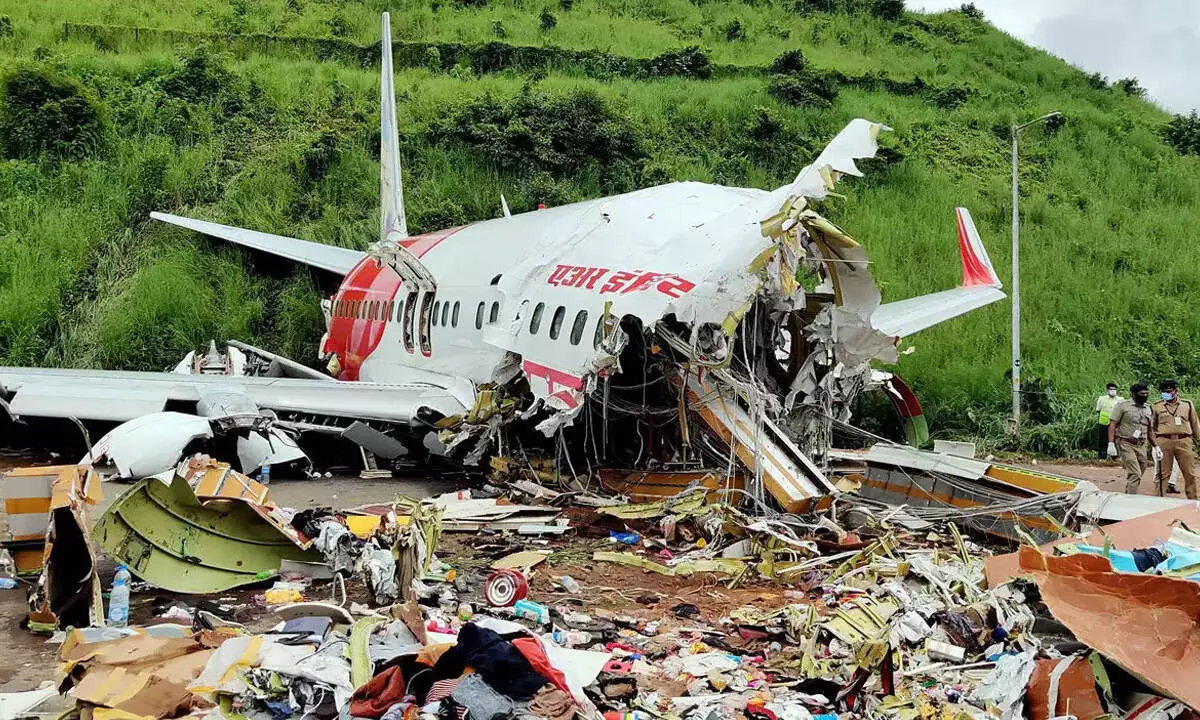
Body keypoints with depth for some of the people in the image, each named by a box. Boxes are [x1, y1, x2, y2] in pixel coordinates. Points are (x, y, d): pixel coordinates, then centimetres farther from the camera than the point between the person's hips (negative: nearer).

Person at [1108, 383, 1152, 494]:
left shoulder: (1147, 409, 16)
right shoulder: (1123, 406, -3)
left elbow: (1149, 430, 23)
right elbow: (1112, 425, -6)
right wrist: (1111, 444, -15)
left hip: (1141, 446, 7)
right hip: (1126, 444, -6)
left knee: (1138, 475, 6)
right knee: (1135, 474, -16)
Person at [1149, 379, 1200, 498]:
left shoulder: (1187, 405, 10)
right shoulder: (1156, 407, 7)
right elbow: (1151, 428, 7)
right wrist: (1155, 446, -3)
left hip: (1184, 441, 1)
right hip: (1164, 441, -1)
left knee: (1189, 473, 3)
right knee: (1163, 473, 1)